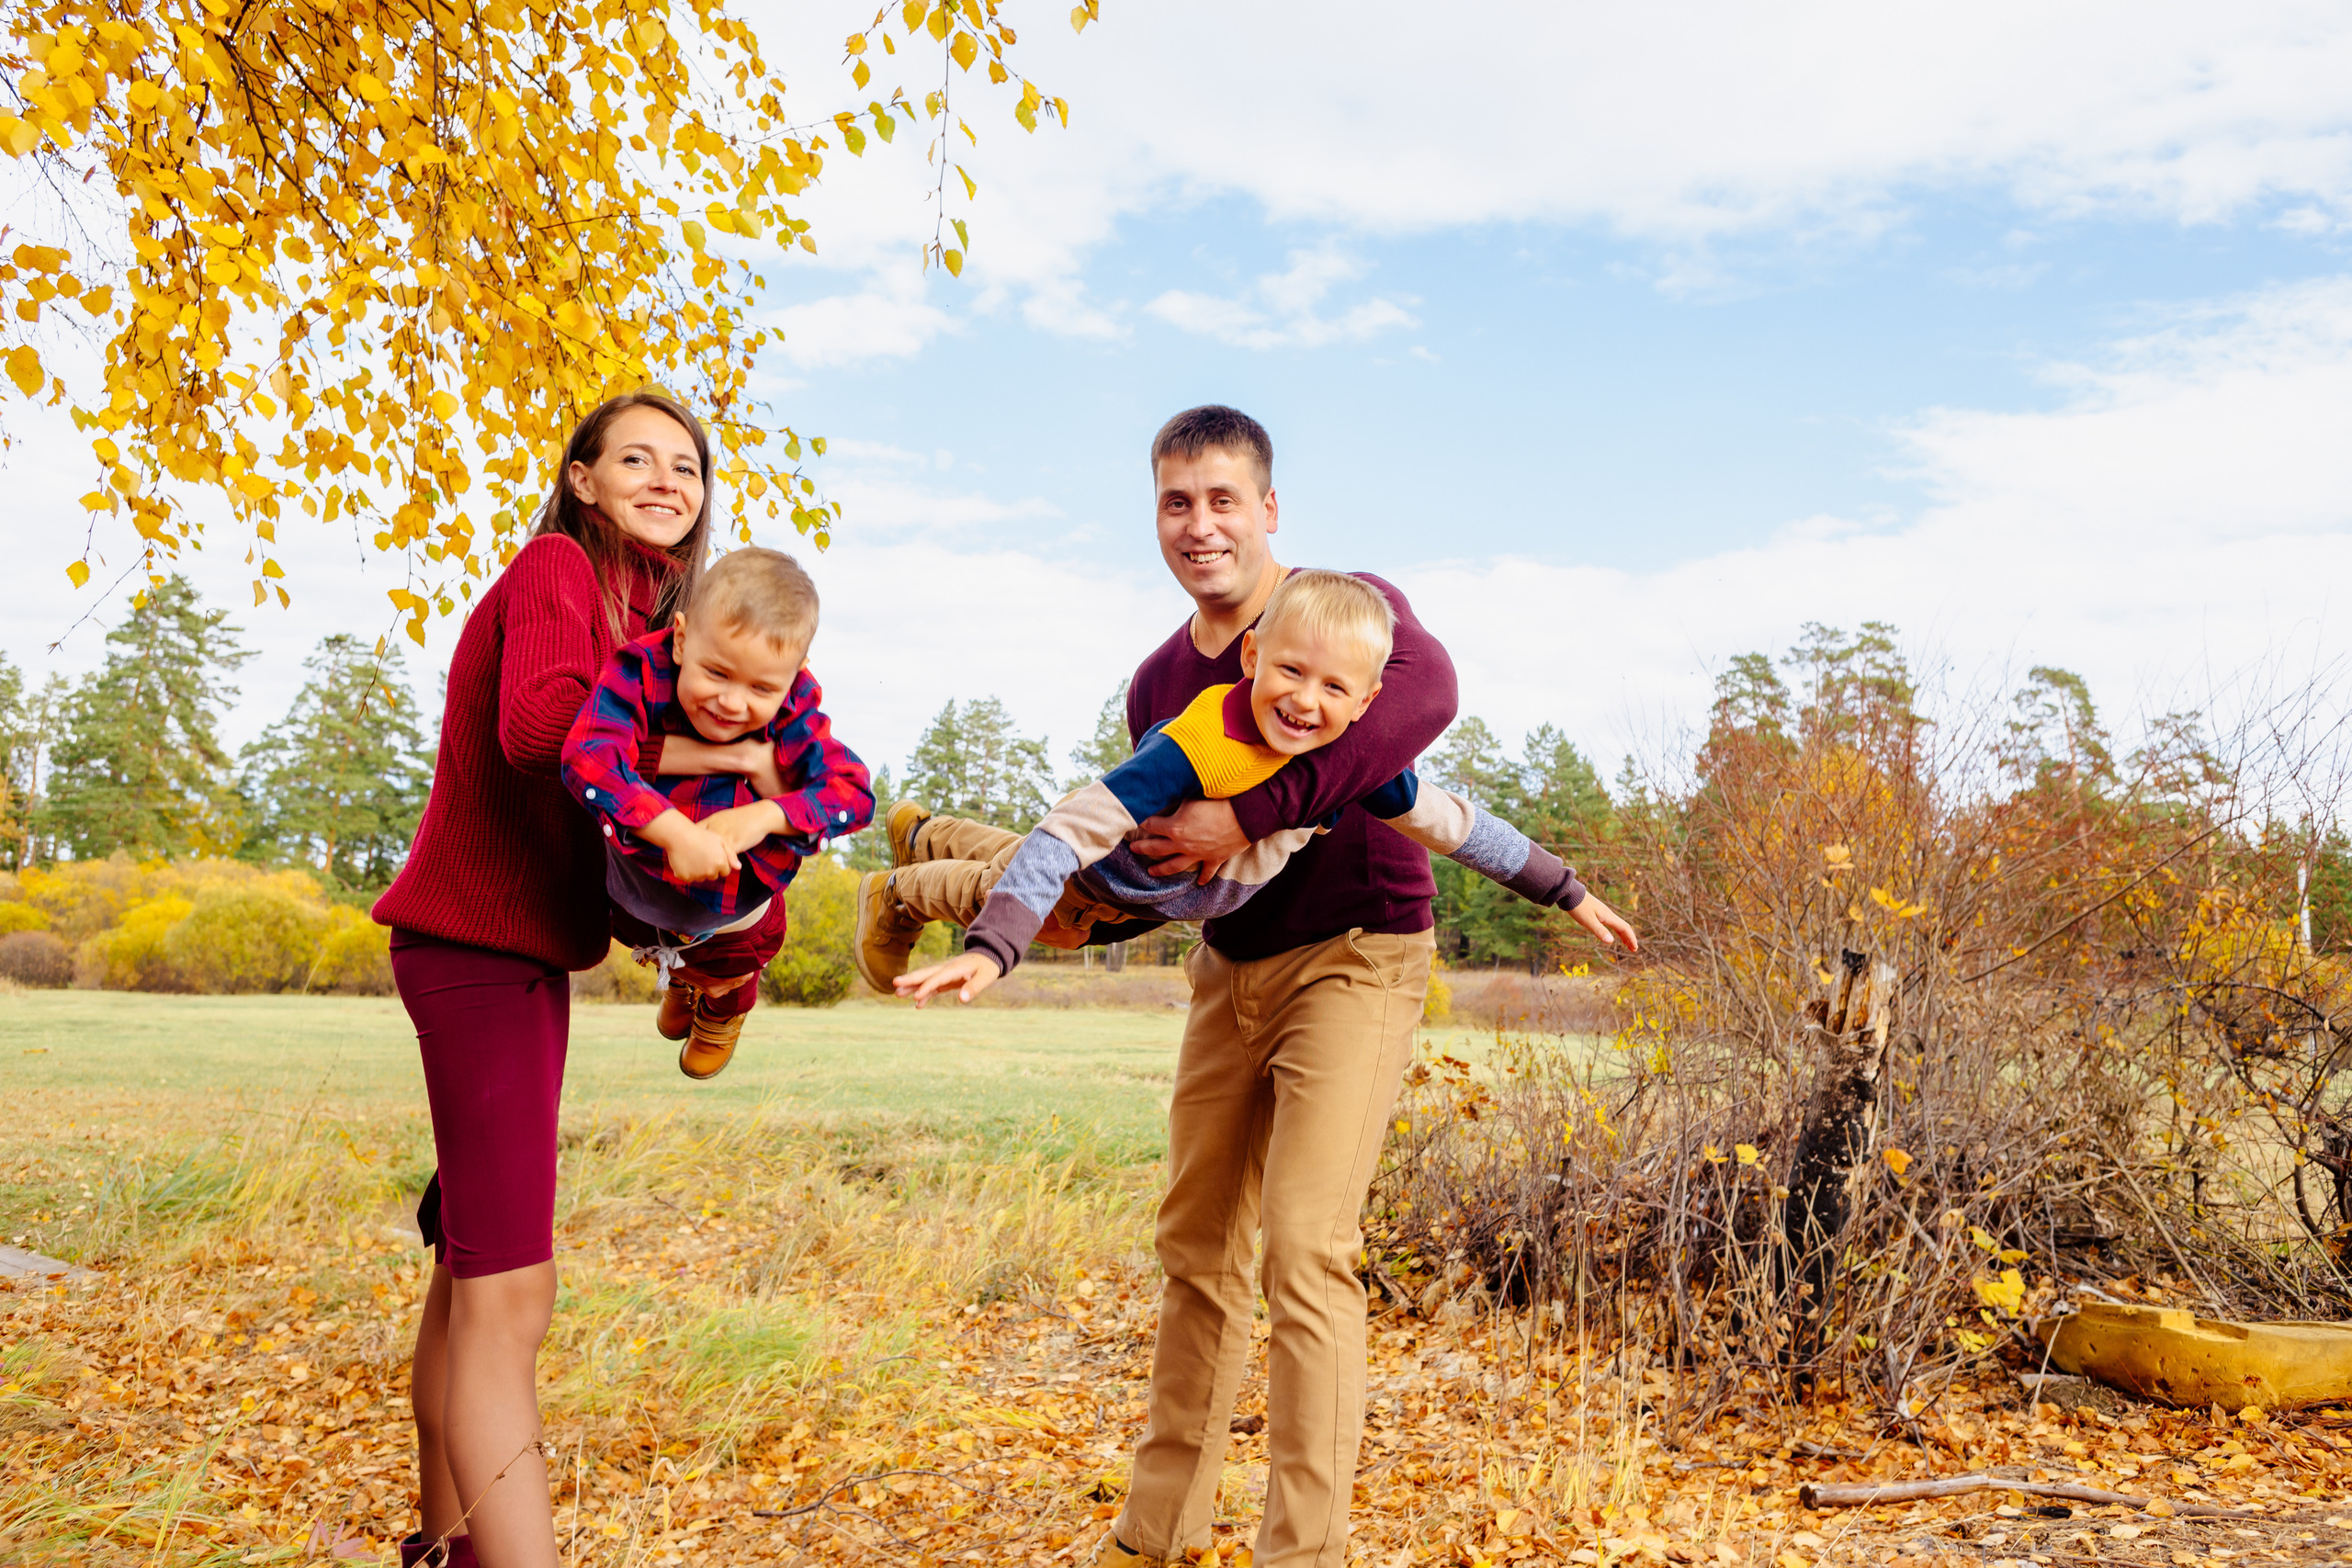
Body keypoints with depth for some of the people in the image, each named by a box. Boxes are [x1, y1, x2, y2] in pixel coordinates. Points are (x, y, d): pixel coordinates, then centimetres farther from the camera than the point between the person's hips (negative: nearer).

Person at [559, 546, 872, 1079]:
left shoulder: (792, 713, -30)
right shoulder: (642, 676, -37)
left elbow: (855, 791, -31)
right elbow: (589, 759, -51)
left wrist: (766, 814, -45)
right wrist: (675, 832, -59)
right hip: (642, 890, 1)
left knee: (728, 968, 30)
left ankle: (724, 1009, 70)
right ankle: (681, 978, 74)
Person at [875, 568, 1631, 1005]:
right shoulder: (1197, 749, -47)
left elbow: (1457, 824, -16)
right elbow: (1071, 835, -50)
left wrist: (1565, 891, -8)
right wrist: (992, 951, -58)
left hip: (1164, 900, 7)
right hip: (1100, 880, -7)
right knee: (1001, 889, 23)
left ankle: (930, 835, 60)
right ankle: (899, 896, 55)